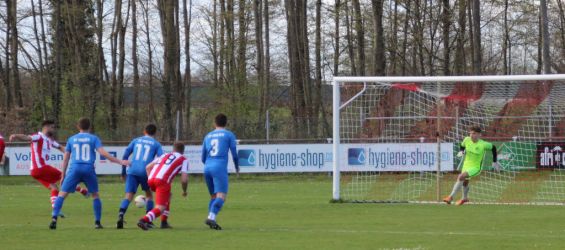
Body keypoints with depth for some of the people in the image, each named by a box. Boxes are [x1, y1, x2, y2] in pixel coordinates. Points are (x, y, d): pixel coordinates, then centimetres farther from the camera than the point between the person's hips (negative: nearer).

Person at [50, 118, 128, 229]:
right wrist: (119, 162, 2)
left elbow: (65, 158, 16)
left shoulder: (71, 139, 14)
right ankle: (97, 222, 11)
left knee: (62, 194, 2)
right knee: (95, 195, 16)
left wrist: (63, 175, 23)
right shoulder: (93, 138, 8)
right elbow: (103, 153, -3)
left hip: (74, 169, 0)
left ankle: (54, 219, -15)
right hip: (89, 169, 0)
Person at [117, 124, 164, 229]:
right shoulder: (156, 144, 12)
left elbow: (126, 154, 11)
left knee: (128, 196, -6)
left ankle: (121, 214, -32)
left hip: (132, 171, 1)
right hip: (146, 172, -1)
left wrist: (123, 171, 16)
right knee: (149, 195, 22)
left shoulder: (136, 140, 19)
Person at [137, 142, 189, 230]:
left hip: (151, 179, 6)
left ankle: (164, 222, 28)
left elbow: (148, 167, 26)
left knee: (168, 196, 32)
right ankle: (144, 220, -33)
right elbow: (184, 179, 6)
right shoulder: (183, 160, 17)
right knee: (160, 208, -6)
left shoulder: (165, 155, 32)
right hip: (163, 181, -6)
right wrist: (184, 191, 23)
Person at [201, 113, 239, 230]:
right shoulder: (229, 135, 6)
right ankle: (211, 217, -33)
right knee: (221, 195, -14)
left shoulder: (208, 136, 19)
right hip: (220, 168, -6)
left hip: (207, 168, 6)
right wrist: (237, 167, 22)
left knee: (213, 196, 16)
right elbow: (234, 153, 5)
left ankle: (211, 218, 4)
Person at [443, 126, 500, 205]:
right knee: (465, 182, 25)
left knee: (461, 177, -28)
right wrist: (461, 151, -10)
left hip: (476, 167, -6)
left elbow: (493, 148, -5)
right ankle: (465, 198, 54)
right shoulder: (467, 140, -11)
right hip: (466, 165, 6)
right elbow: (462, 145, 12)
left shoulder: (483, 144, -22)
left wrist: (494, 162, -1)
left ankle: (451, 196, -21)